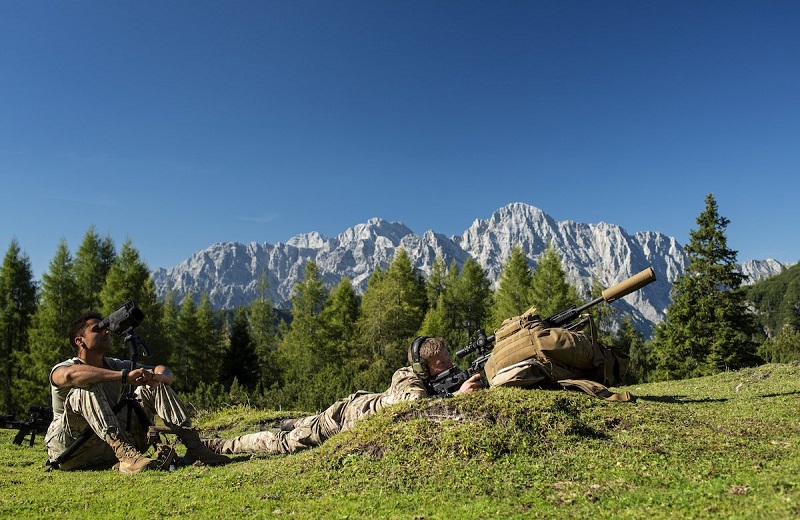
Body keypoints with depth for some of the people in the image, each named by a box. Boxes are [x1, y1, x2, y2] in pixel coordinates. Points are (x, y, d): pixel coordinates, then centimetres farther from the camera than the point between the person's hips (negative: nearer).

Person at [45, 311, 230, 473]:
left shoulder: (116, 366, 11)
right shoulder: (62, 369, -7)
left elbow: (165, 372, 5)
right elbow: (71, 375, -35)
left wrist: (155, 377, -20)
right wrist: (125, 376, -40)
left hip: (111, 445, 5)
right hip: (71, 453, -5)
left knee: (155, 387, -4)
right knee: (87, 387, -29)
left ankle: (194, 447, -19)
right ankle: (126, 456, -43)